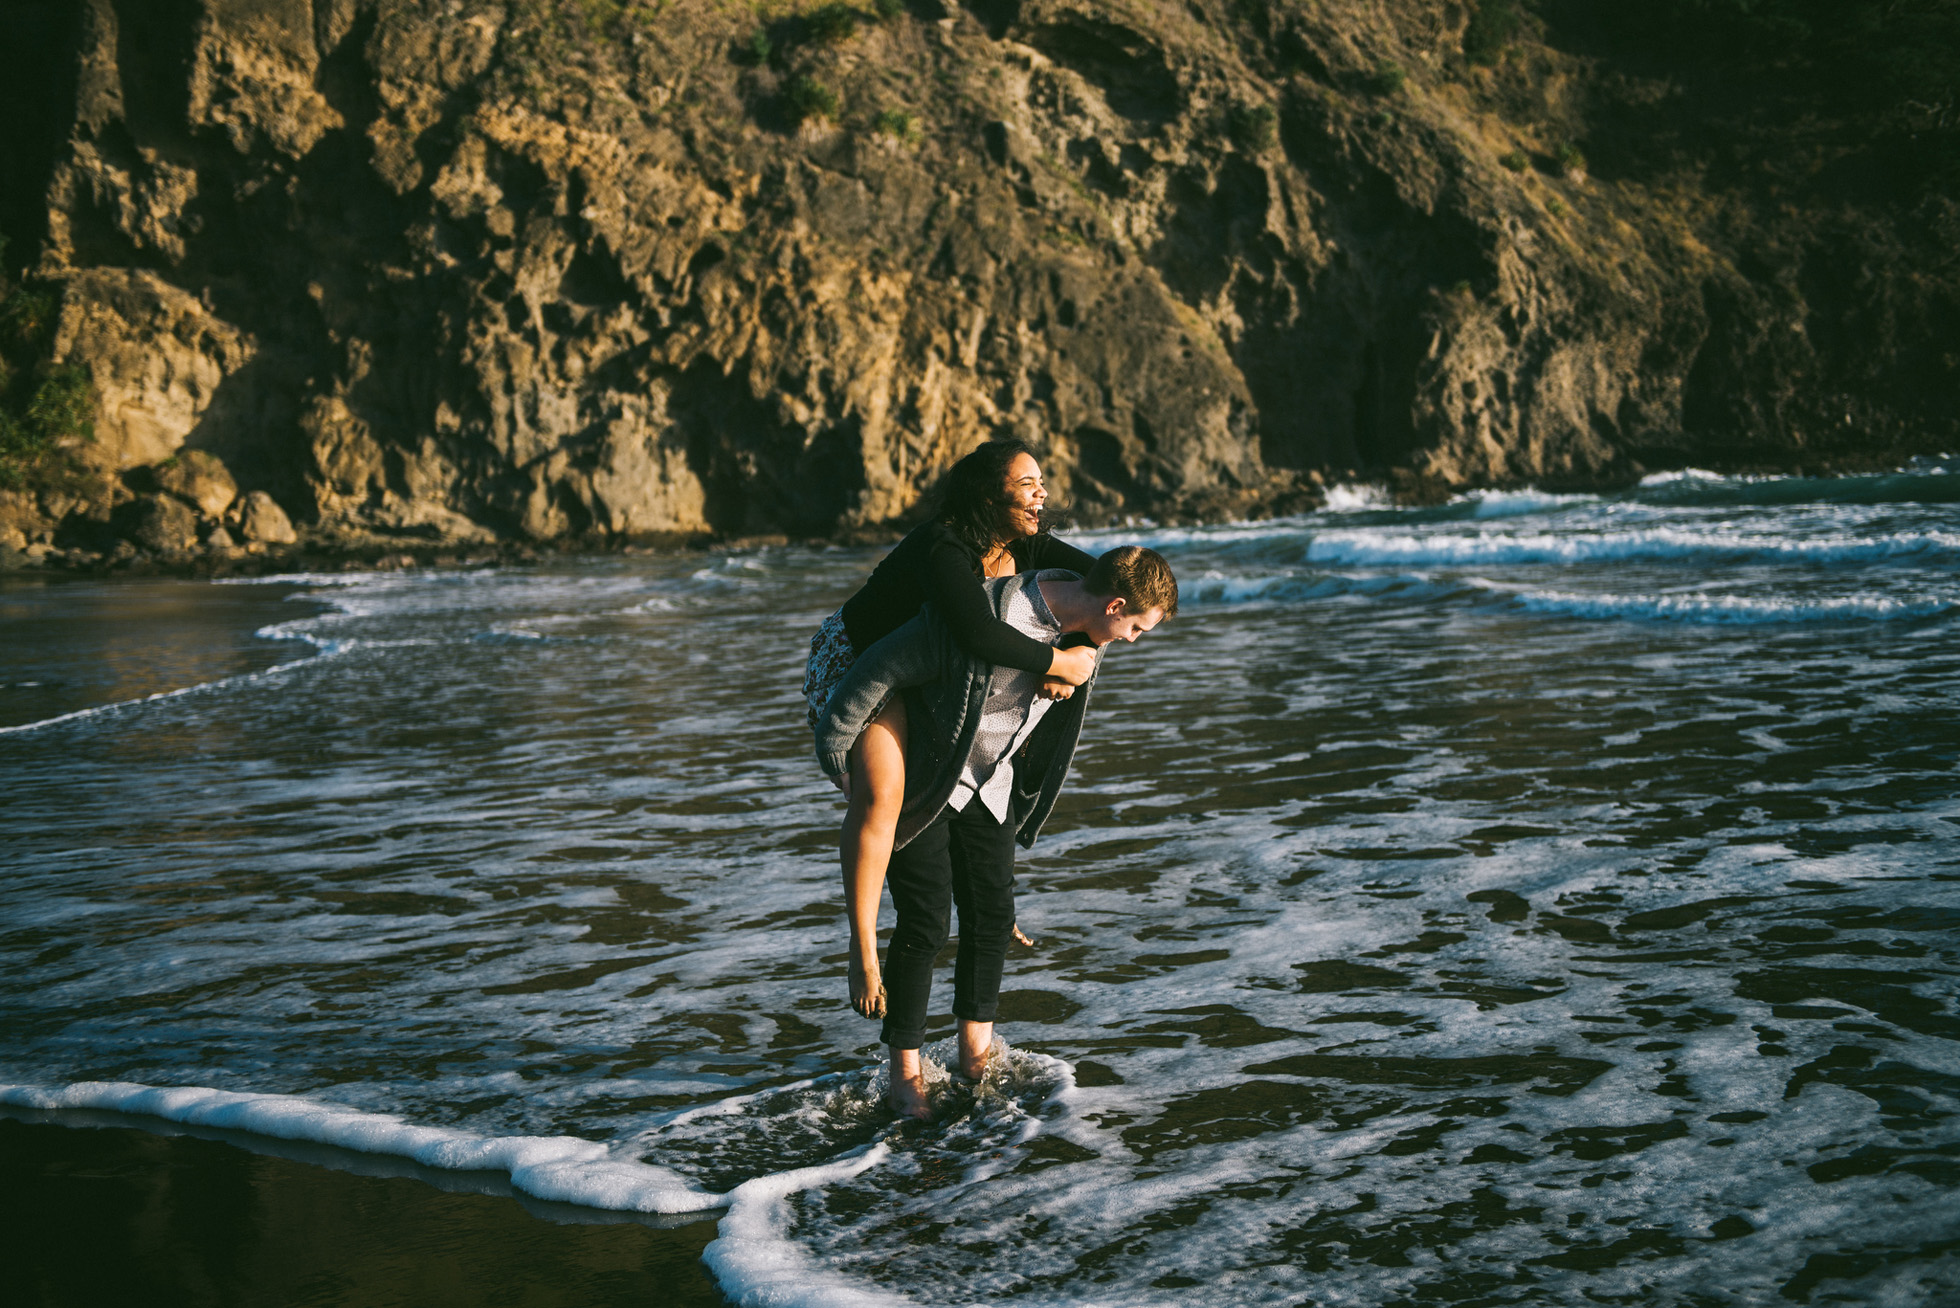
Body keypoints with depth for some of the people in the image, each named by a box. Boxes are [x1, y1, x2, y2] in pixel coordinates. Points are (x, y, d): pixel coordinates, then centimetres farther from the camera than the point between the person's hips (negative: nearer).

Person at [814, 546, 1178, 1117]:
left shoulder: (1083, 629, -9)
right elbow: (882, 669, -27)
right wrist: (835, 743, -17)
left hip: (989, 784, 7)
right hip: (920, 783, -7)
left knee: (993, 913, 8)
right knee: (925, 921, -7)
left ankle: (976, 1052, 24)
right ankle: (906, 1072, 7)